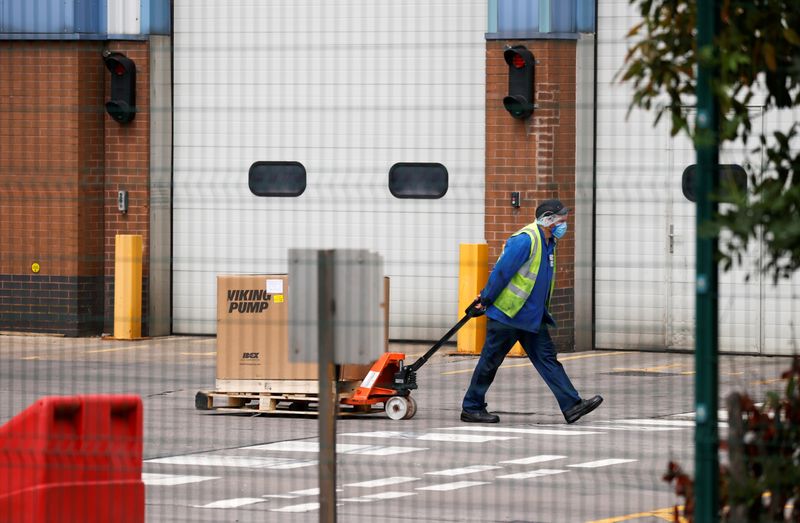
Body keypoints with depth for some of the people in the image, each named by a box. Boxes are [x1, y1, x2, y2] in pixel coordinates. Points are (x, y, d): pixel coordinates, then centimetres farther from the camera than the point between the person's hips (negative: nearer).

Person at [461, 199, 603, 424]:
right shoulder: (525, 240, -20)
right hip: (505, 314, -9)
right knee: (490, 361, 2)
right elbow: (501, 271, -19)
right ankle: (471, 408, 12)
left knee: (547, 359, 1)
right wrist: (485, 301, -13)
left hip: (532, 317, 9)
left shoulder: (548, 243, 12)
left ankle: (572, 406, -5)